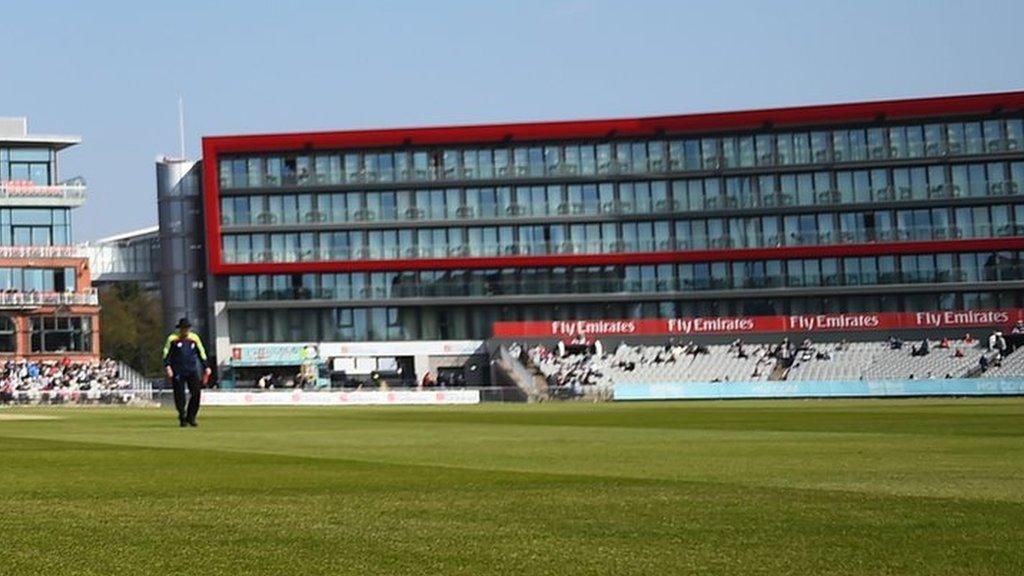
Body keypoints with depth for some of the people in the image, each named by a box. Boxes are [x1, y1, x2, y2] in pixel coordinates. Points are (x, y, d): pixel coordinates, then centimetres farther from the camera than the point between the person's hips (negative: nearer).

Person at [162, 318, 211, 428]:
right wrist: (167, 366, -14)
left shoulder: (194, 338, 9)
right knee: (179, 395, -2)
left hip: (192, 371, 2)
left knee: (196, 393, -8)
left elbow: (201, 353, 16)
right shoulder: (172, 339, 1)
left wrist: (206, 367, 12)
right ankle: (182, 418, 11)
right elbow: (166, 353, 0)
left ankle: (191, 417, 3)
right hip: (177, 372, -2)